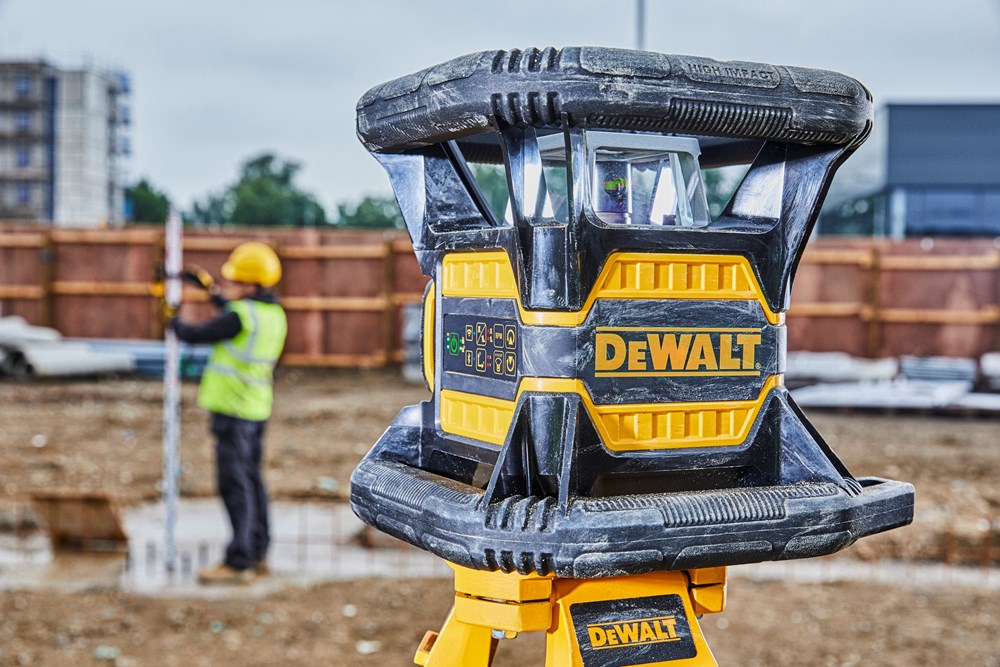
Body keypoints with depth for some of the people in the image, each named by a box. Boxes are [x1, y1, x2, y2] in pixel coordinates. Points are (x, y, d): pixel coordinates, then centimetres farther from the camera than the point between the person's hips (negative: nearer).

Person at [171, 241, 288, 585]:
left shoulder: (241, 315, -18)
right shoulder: (275, 315, 8)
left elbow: (197, 335, -10)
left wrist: (173, 321, 10)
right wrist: (216, 294, 38)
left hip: (233, 410, -9)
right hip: (256, 408, 9)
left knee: (235, 484, -6)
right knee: (251, 479, 16)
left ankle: (238, 562, -4)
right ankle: (257, 554, 24)